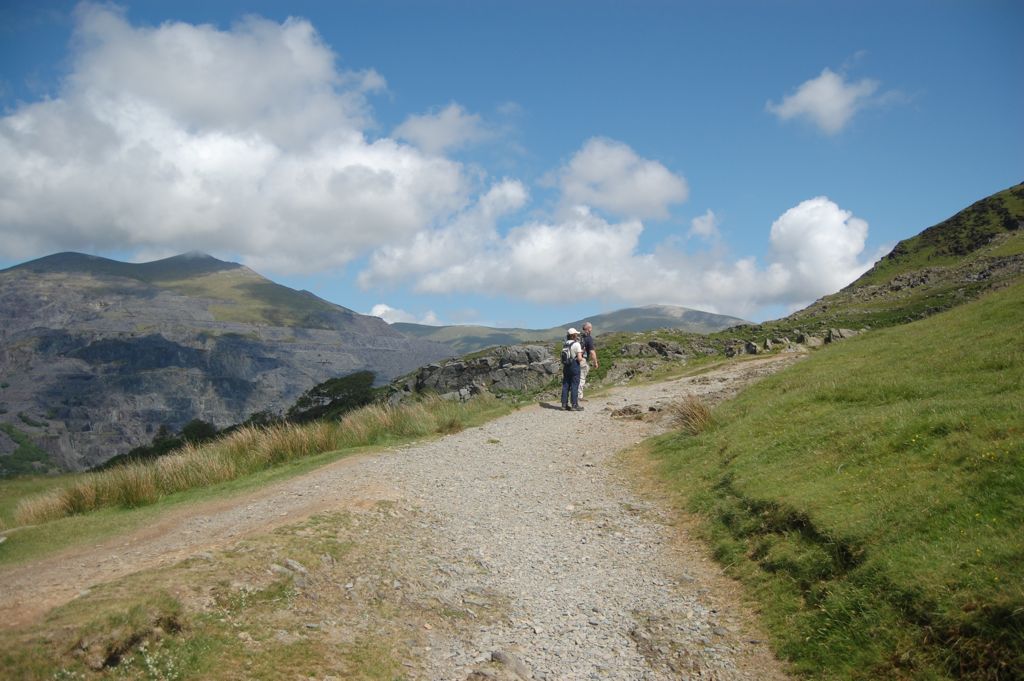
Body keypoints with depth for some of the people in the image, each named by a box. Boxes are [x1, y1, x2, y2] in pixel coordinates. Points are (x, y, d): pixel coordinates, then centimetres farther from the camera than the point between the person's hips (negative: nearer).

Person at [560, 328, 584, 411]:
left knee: (565, 385, 9)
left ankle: (564, 404, 12)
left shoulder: (565, 345, 9)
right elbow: (579, 358, -15)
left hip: (566, 367, 6)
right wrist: (582, 359, 4)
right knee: (574, 386, -2)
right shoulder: (576, 344, -11)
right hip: (575, 366, -6)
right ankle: (574, 405, -1)